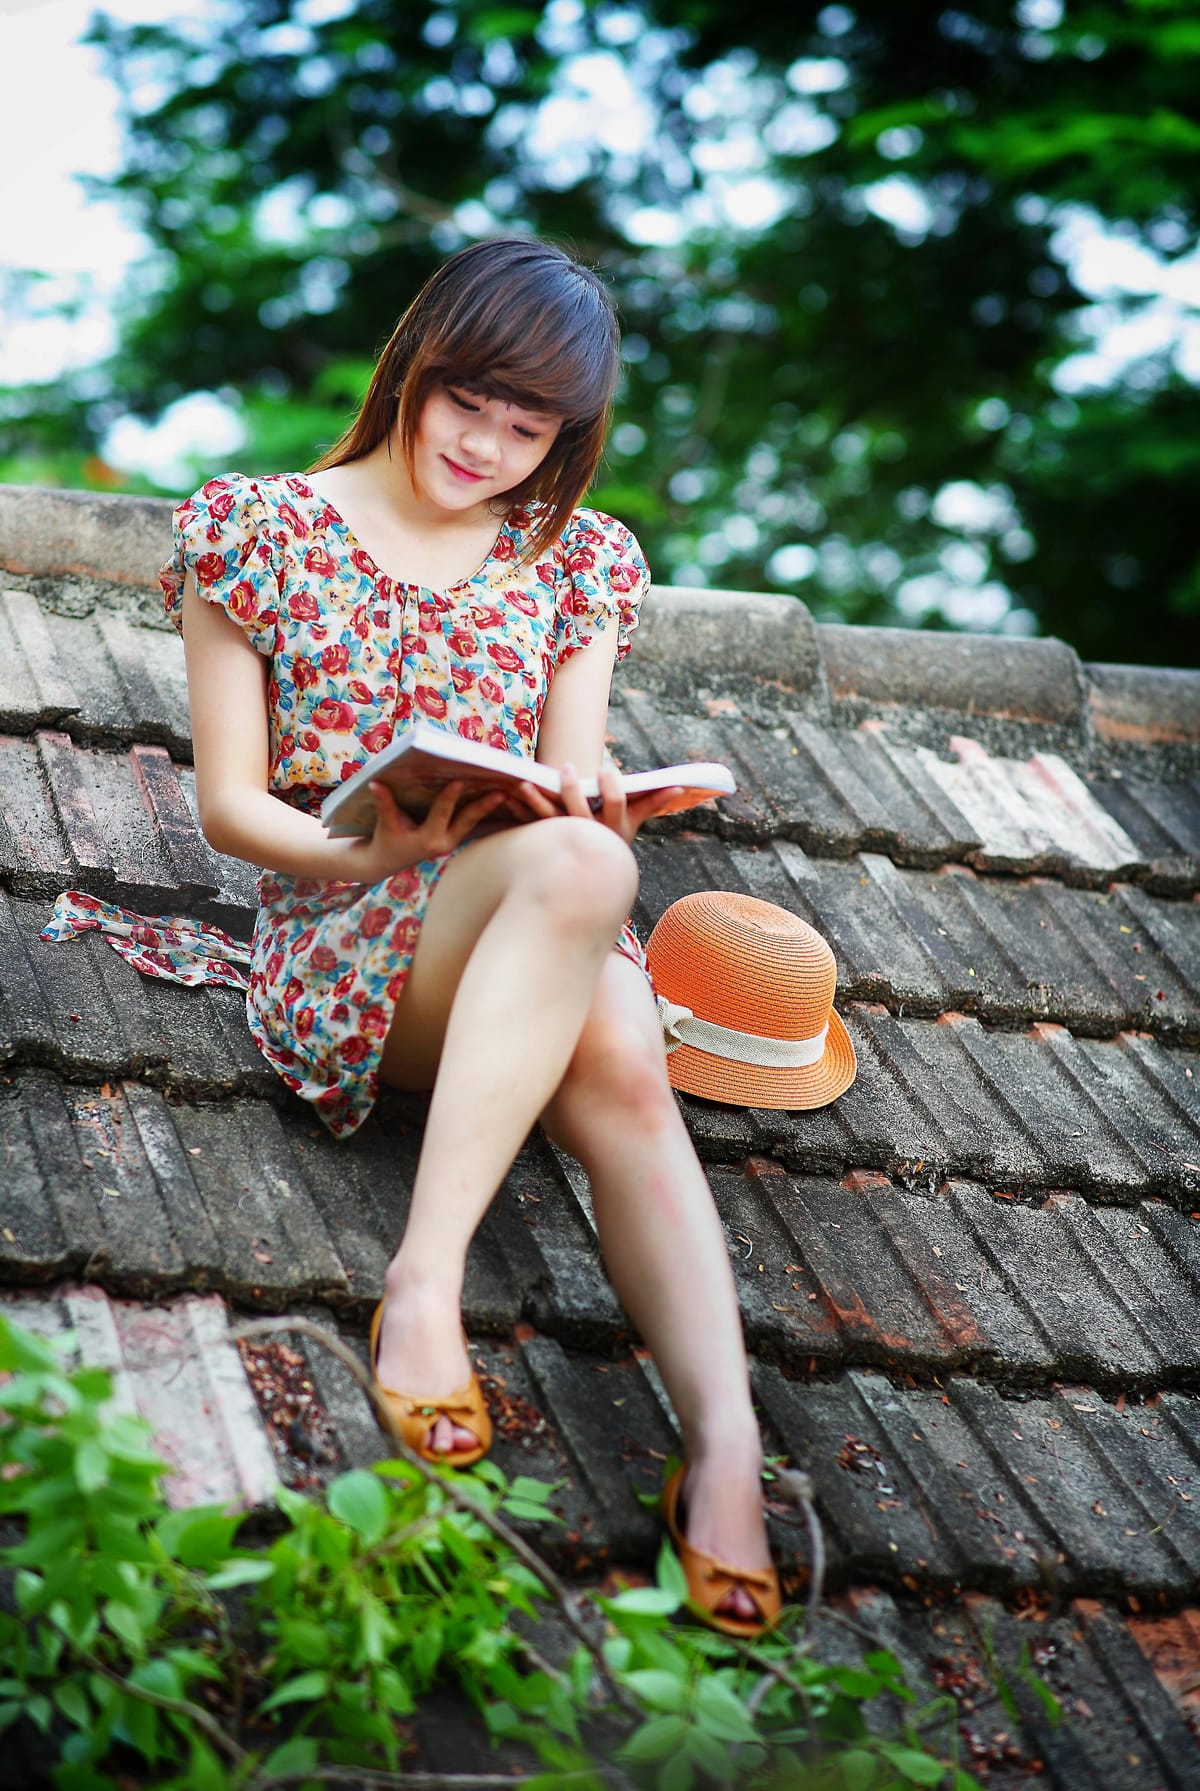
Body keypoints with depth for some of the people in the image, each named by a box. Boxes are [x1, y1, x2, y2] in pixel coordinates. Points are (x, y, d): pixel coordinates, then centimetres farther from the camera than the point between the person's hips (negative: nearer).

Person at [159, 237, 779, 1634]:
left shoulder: (575, 559, 18)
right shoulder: (260, 528, 8)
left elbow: (573, 783, 10)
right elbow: (230, 803, 3)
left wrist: (597, 808, -16)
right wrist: (372, 850, -18)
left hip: (543, 936, 3)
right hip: (339, 932, -3)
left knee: (619, 1070, -36)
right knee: (578, 870, -38)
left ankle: (725, 1444, -50)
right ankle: (429, 1281, -48)